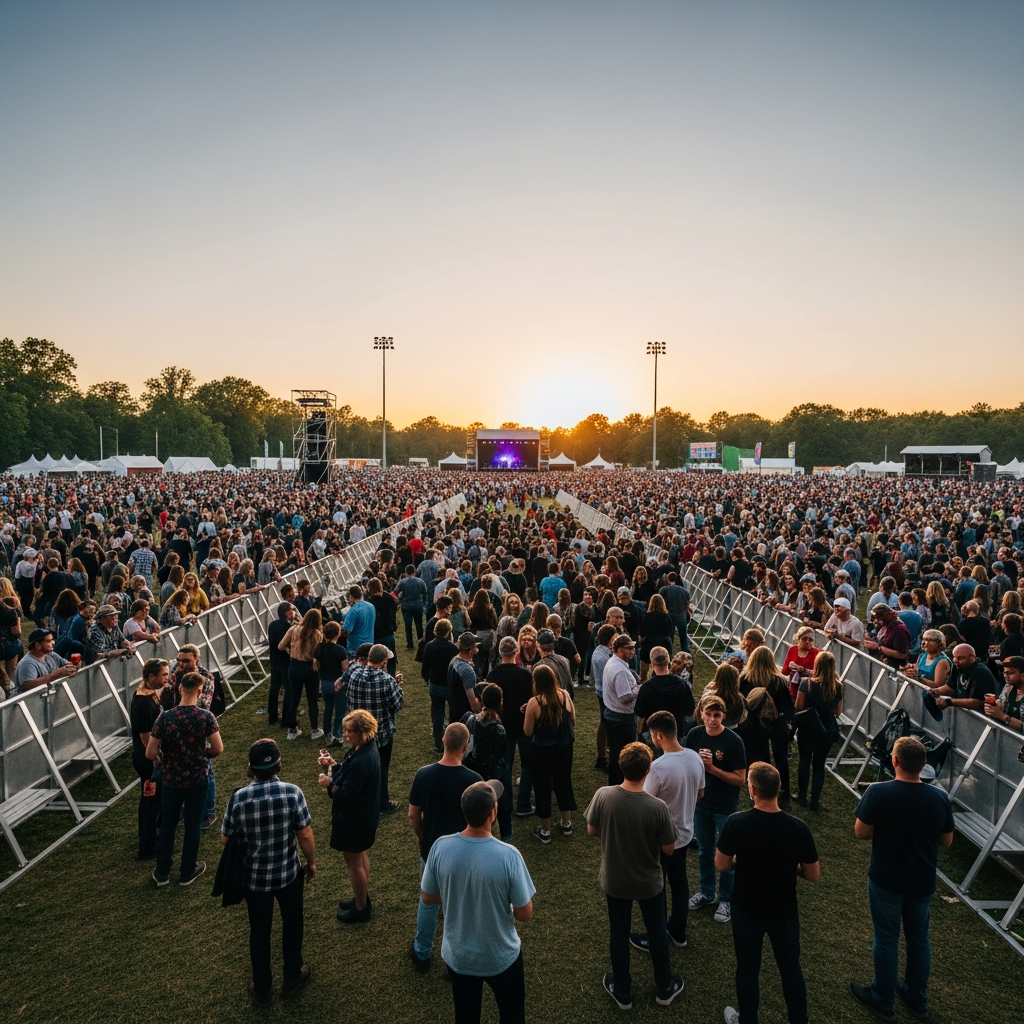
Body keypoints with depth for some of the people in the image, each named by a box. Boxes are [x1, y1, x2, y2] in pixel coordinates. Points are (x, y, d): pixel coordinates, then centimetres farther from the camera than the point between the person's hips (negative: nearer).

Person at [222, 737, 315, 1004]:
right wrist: (311, 863, 3)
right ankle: (292, 979, 42)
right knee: (292, 925, 23)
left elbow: (226, 839, -6)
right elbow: (305, 835, -14)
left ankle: (261, 989, 40)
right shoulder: (293, 792, -23)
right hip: (288, 874, -1)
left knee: (259, 931, 22)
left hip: (255, 877, 1)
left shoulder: (238, 798, -20)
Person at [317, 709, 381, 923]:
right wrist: (334, 765, -5)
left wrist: (328, 784, -14)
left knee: (353, 861, 11)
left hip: (355, 818, -10)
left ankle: (361, 908, 30)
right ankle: (363, 898, 45)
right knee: (360, 856, 26)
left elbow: (346, 796, -29)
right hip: (362, 814, 10)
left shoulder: (361, 761, -35)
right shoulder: (364, 749, -5)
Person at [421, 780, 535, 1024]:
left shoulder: (441, 847, -22)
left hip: (457, 956, 2)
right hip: (501, 957, -2)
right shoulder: (508, 855, -30)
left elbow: (427, 898, -5)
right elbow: (525, 914, -18)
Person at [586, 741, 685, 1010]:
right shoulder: (657, 807, -29)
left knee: (618, 933, 22)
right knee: (657, 930, 24)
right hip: (649, 882, -1)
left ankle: (622, 991, 40)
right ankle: (665, 987, 44)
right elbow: (669, 850, -16)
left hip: (614, 880, 1)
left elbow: (591, 830, -8)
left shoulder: (603, 796, -24)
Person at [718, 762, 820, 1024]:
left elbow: (721, 865, -12)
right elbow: (813, 875, -11)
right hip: (784, 911, 0)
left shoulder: (735, 823, -24)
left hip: (746, 909, 0)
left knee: (747, 967, 19)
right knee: (790, 968, 22)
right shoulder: (798, 828, -22)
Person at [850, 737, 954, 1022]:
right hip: (923, 881, 3)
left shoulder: (878, 793, -24)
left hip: (886, 880, -3)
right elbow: (946, 841, -1)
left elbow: (861, 833, -15)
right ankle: (917, 1000, 39)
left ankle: (883, 1001, 29)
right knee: (919, 937, 21)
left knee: (886, 939, 13)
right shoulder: (940, 797, -13)